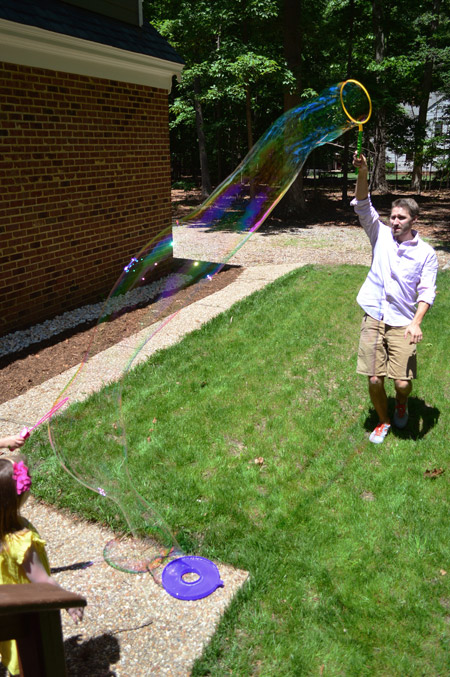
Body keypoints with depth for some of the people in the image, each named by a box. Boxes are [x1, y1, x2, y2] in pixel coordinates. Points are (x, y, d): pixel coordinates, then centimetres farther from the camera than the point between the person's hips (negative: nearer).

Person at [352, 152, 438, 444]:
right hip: (374, 319, 2)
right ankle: (384, 421, 29)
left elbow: (427, 292, -4)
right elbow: (363, 206, -7)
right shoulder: (382, 236, 5)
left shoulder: (426, 253, 1)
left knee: (403, 382, -6)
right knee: (374, 380, 2)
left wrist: (416, 322, -20)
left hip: (402, 323, -1)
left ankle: (402, 403, 32)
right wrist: (363, 173, -23)